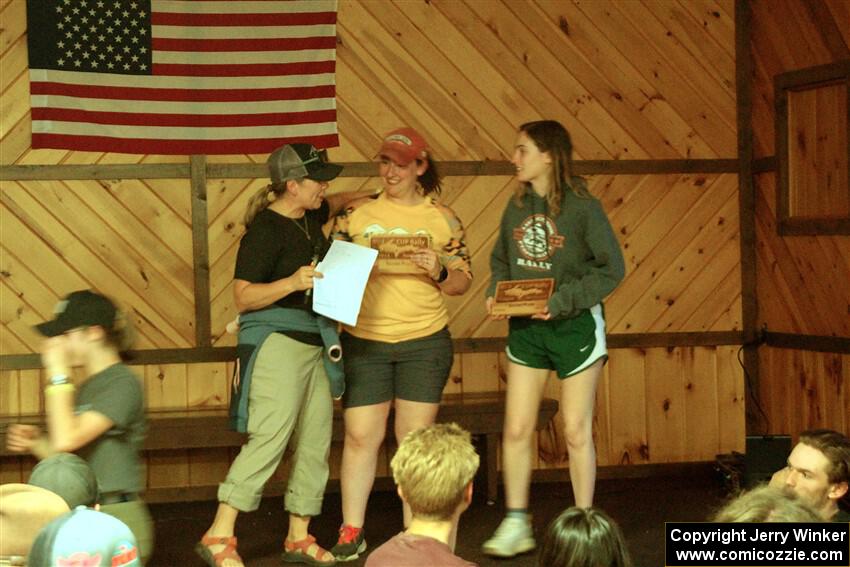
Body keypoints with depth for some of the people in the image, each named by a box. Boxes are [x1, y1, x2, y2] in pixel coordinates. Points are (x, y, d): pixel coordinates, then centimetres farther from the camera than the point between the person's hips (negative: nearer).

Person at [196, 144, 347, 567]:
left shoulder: (312, 217, 12)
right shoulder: (265, 229, -13)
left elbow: (337, 206, 38)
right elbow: (242, 296, -18)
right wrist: (293, 282, -29)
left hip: (314, 342, 9)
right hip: (275, 339, -9)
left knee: (316, 440, 8)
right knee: (270, 435, -16)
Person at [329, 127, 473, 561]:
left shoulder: (443, 219, 4)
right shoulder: (356, 213, 4)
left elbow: (463, 282, 6)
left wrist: (438, 271, -14)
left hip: (425, 343, 0)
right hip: (364, 341, 0)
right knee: (360, 436, 1)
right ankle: (351, 533, 13)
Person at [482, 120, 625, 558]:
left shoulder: (583, 207, -13)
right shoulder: (517, 206, 3)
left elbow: (612, 268, -12)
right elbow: (500, 260, 13)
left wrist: (561, 301, -20)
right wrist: (495, 293, -7)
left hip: (575, 325, -4)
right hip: (525, 328, 5)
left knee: (576, 431, 4)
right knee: (516, 428, 2)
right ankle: (516, 525, 13)